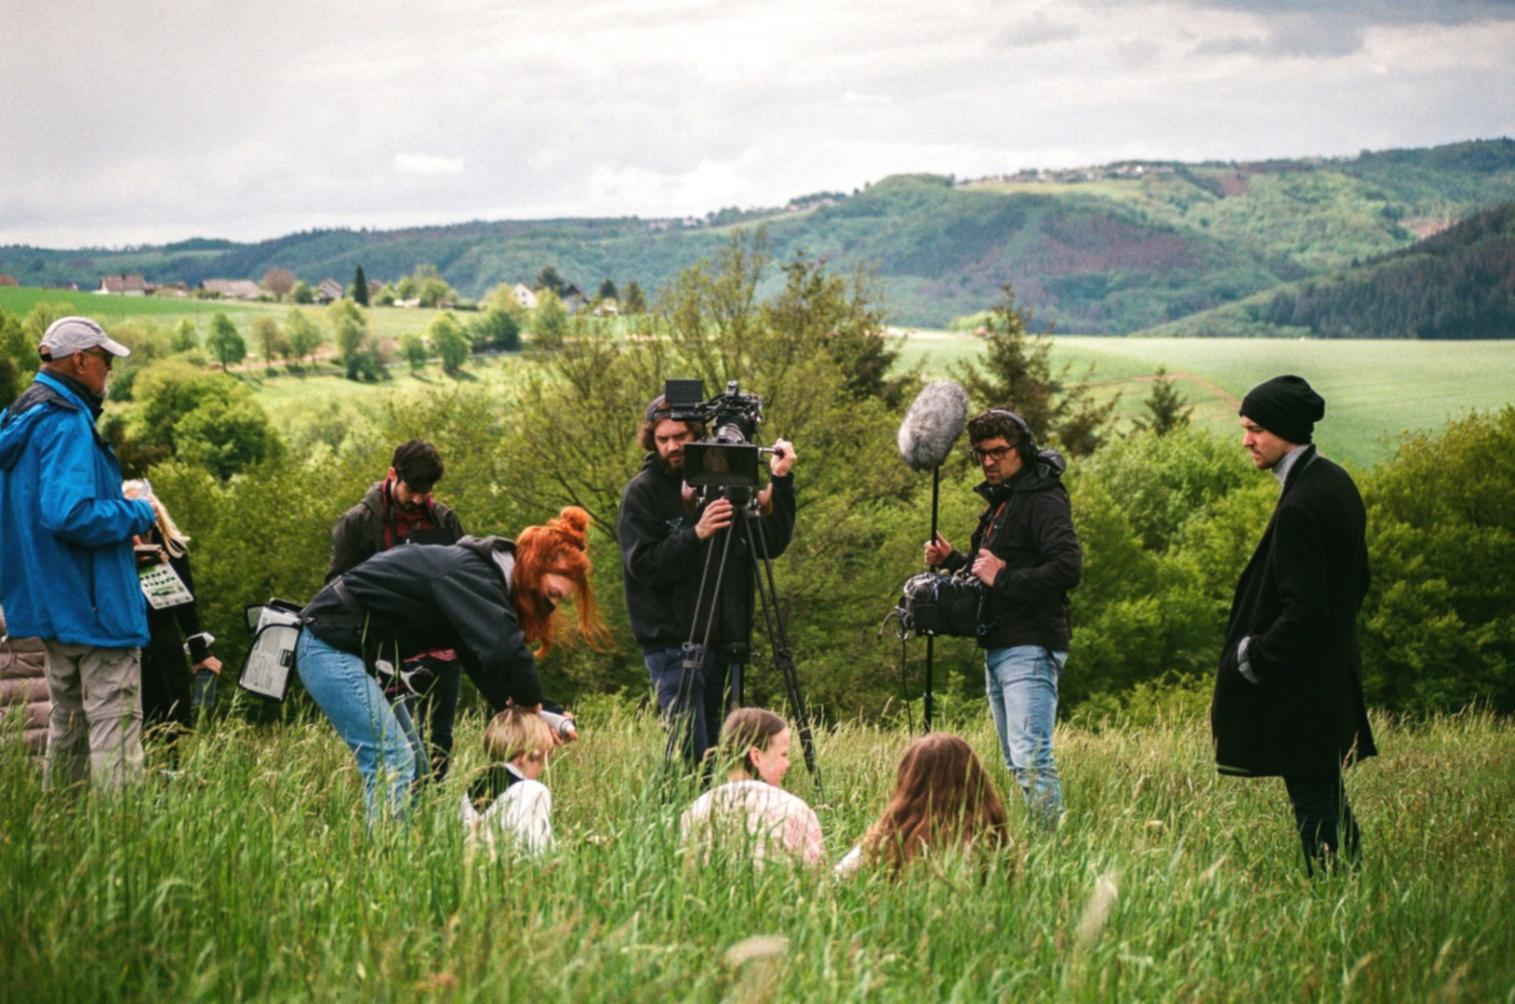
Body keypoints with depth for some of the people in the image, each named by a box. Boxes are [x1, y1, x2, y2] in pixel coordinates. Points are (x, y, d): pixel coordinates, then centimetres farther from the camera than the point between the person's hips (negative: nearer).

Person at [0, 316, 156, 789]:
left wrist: (119, 506, 15)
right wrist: (137, 514, -13)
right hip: (93, 604, -10)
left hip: (49, 603, 10)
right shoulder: (67, 424, -18)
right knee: (114, 721, -8)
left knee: (68, 723, 18)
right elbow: (69, 514, -28)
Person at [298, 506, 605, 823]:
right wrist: (531, 703, -19)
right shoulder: (470, 574, -23)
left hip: (361, 652, 11)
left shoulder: (484, 573, 8)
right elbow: (505, 649, -36)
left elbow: (483, 659, 9)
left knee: (414, 765, 10)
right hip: (333, 645, -11)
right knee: (392, 762, -17)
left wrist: (526, 710, -3)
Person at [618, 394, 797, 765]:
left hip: (722, 643, 5)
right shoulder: (642, 493, -2)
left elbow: (773, 544, 6)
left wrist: (781, 482, -4)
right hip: (673, 642, -5)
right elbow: (644, 566, -12)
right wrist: (696, 535, -23)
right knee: (692, 755, -13)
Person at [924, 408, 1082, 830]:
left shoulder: (1043, 501, -10)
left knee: (1031, 760, -18)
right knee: (1016, 763, 10)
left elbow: (1068, 569, -22)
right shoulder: (1000, 502, 20)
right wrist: (951, 560, 12)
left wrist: (1003, 578, -18)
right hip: (998, 650, 10)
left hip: (1030, 650, -10)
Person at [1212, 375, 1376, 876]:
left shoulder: (1300, 506, -22)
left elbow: (1302, 609, -24)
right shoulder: (1337, 482, 8)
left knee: (1312, 801, -3)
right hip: (1335, 672, 10)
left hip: (1301, 681, -10)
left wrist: (1251, 659, -14)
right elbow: (1358, 578, 17)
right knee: (1328, 793, 18)